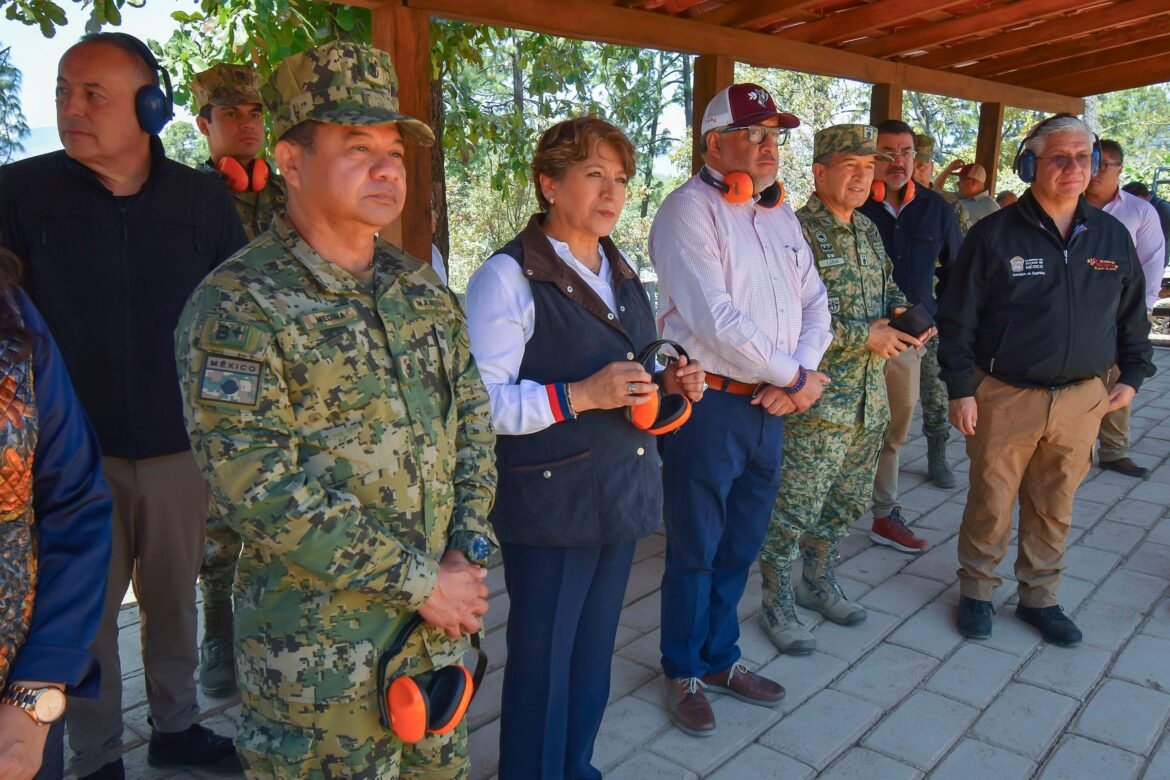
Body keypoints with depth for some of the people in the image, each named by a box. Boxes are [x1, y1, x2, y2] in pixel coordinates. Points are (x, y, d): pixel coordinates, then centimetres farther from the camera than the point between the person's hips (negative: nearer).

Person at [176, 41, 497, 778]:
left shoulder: (423, 289, 6)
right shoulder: (237, 308, -15)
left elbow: (473, 419, 9)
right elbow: (264, 491, -21)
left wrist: (469, 552, -4)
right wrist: (419, 581, -18)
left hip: (441, 623, 6)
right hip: (322, 651, -6)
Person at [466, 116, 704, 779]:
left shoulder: (622, 272, 13)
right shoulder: (509, 277, -13)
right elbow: (481, 402, -19)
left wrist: (670, 382, 4)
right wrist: (579, 396, -25)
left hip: (623, 493, 8)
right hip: (550, 500, -7)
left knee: (595, 649, 18)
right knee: (543, 656, 6)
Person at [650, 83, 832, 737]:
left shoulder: (780, 212, 13)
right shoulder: (690, 210, -12)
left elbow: (814, 300, 12)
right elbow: (717, 320, -21)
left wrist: (804, 372, -7)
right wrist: (794, 376, -12)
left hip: (772, 406, 7)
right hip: (711, 406, -7)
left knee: (741, 546, 18)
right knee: (695, 553, 8)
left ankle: (720, 657, 37)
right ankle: (685, 673, 28)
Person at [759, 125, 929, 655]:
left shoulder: (869, 231, 13)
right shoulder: (797, 232, -13)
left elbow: (887, 288, 24)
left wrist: (901, 315, 1)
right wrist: (865, 337, -18)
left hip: (869, 398, 8)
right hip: (816, 402, -8)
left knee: (850, 502, 19)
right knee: (793, 510, 1)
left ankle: (818, 581, 39)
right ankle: (777, 605, 19)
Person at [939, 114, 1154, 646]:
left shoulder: (1112, 236, 7)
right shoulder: (994, 234, -7)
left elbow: (1133, 313, 17)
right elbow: (958, 318, -7)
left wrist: (1133, 375, 11)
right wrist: (961, 389, -9)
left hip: (1082, 398, 4)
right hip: (1006, 397, -4)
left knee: (1055, 506, 13)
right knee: (991, 503, 5)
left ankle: (1039, 597, 30)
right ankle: (976, 591, 24)